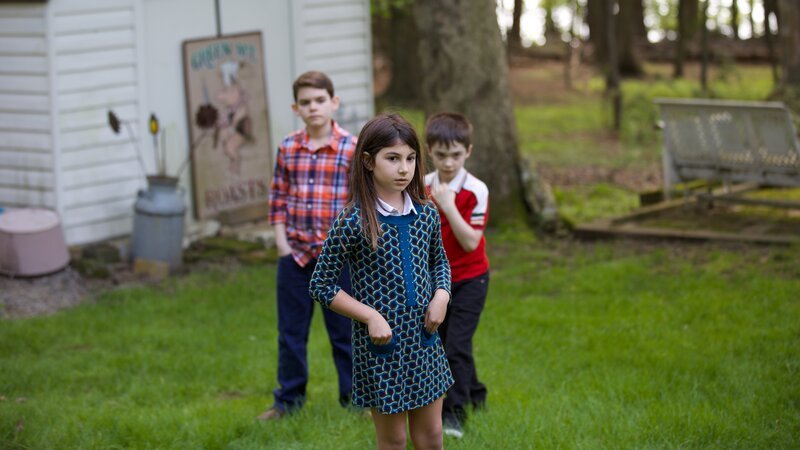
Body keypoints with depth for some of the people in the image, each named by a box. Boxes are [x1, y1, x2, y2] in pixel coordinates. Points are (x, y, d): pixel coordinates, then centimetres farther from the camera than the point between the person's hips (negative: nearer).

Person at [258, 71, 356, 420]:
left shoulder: (352, 148, -7)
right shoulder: (288, 148, 3)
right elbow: (278, 196, 8)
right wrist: (281, 240, 0)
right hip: (295, 252, 3)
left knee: (344, 329, 7)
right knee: (291, 331, 11)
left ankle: (353, 396, 20)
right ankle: (288, 399, 24)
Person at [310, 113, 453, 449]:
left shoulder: (426, 214, 0)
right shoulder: (353, 223, -15)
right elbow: (321, 285, -10)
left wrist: (441, 296, -2)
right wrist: (370, 316, -18)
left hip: (423, 338, 5)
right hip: (381, 345, -5)